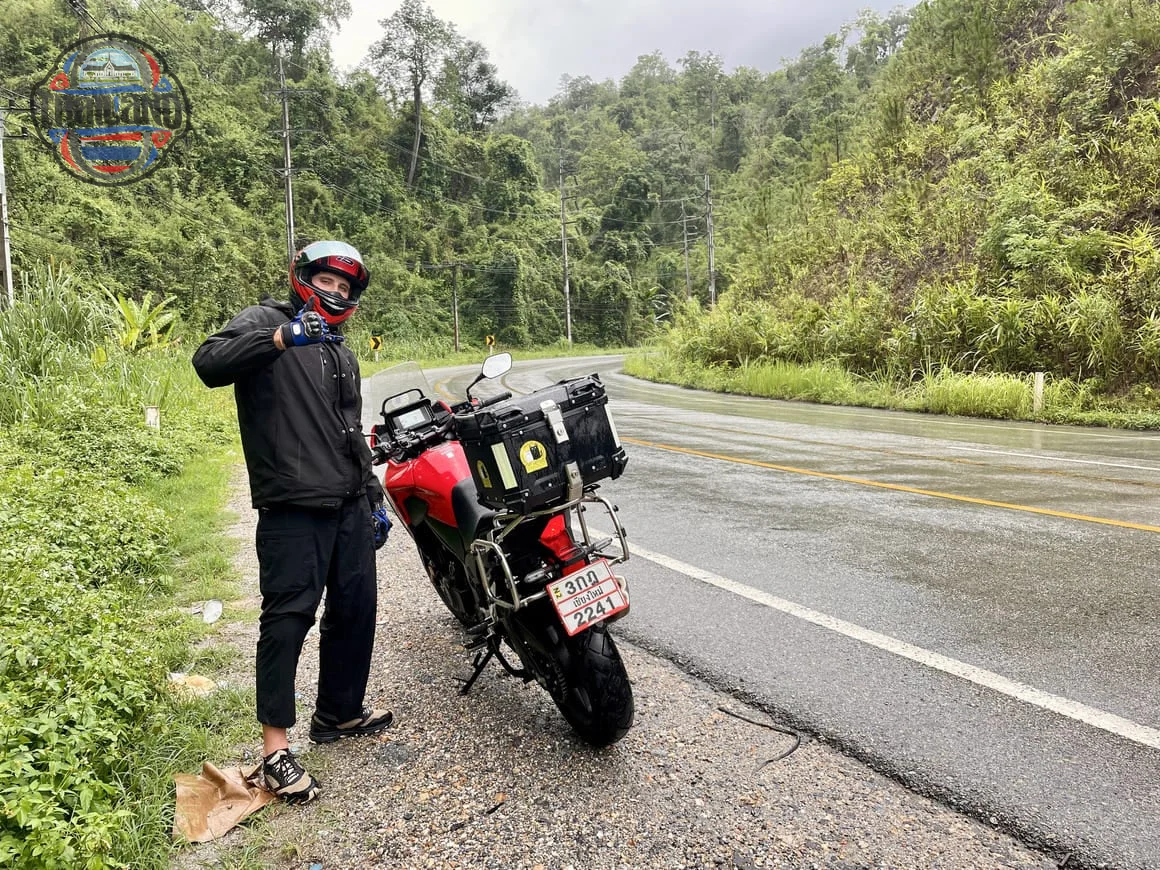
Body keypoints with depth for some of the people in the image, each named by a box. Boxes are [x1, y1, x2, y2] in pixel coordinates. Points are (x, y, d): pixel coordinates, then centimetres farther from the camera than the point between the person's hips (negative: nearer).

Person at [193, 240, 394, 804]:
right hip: (293, 505, -8)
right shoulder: (266, 321, -1)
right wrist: (283, 337, -32)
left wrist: (374, 496, 23)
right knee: (288, 617, -8)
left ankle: (339, 711, 29)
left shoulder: (342, 355, 24)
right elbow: (209, 363, -22)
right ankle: (276, 749, -1)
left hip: (350, 505, 8)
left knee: (356, 608, 12)